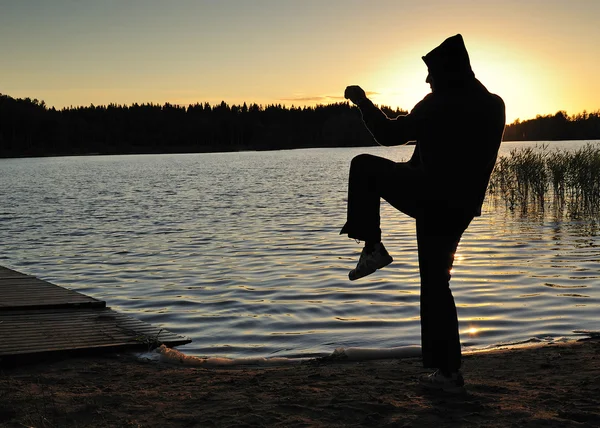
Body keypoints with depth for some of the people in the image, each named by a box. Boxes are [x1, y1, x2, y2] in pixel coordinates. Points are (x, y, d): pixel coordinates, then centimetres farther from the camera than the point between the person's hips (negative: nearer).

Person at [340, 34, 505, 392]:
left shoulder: (441, 104, -11)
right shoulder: (493, 106, 9)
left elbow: (390, 135, -6)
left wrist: (364, 102, 6)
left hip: (427, 197, -7)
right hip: (459, 208, 7)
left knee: (364, 166, 11)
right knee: (436, 282, 15)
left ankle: (373, 248, 3)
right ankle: (448, 370, 12)